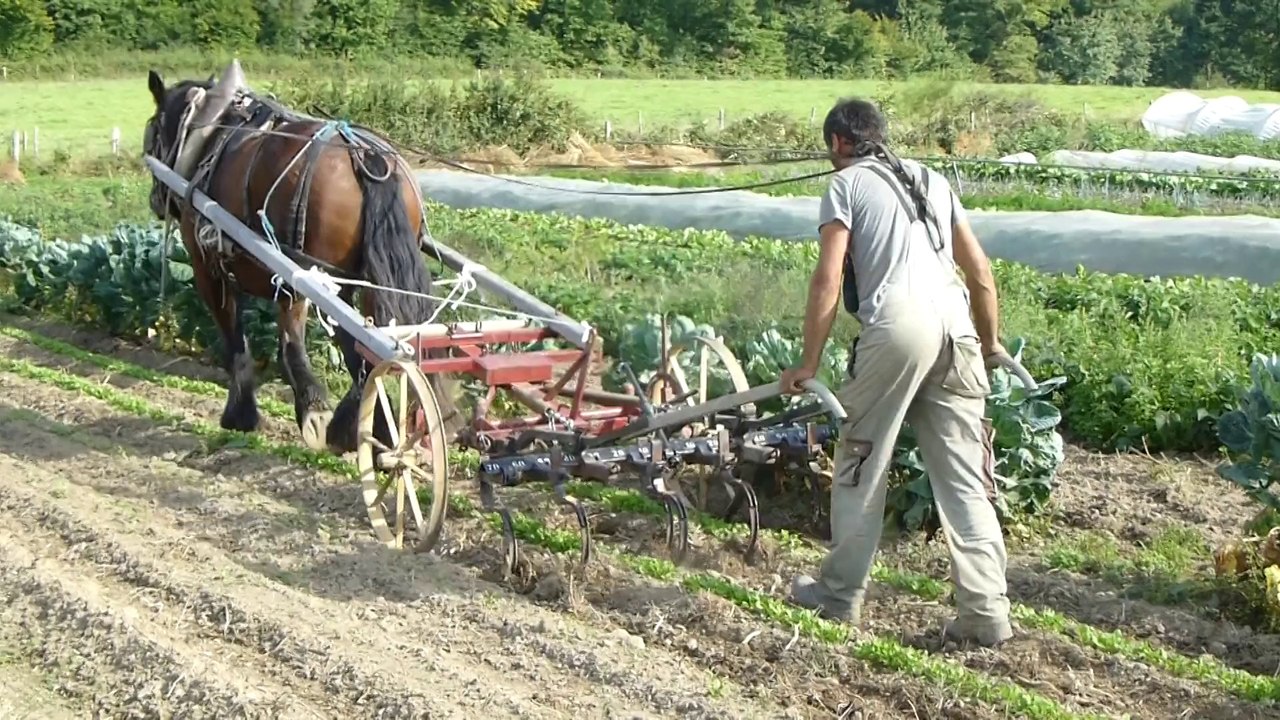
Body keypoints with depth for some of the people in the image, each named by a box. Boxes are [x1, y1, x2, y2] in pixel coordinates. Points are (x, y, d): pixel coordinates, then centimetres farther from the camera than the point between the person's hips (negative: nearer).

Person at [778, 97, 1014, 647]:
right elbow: (982, 275, 24)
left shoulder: (847, 182, 10)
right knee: (965, 479, 6)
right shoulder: (931, 180, 27)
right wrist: (990, 343, 36)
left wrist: (809, 362, 4)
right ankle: (986, 614, 3)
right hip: (956, 327, 5)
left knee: (860, 466, 8)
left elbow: (827, 279, -1)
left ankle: (840, 595, 17)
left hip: (898, 324, -5)